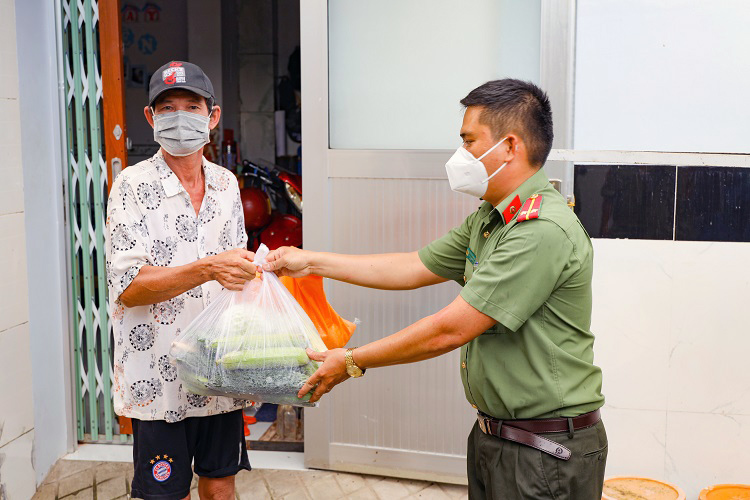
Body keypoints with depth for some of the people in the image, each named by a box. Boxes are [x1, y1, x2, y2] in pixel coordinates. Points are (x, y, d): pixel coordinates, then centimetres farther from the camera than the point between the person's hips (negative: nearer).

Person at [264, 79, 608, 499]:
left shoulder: (544, 232, -25)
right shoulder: (489, 219, 8)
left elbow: (449, 330, -24)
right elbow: (414, 267, 14)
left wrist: (352, 362, -13)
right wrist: (310, 261, 14)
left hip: (545, 452, -8)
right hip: (492, 434, 8)